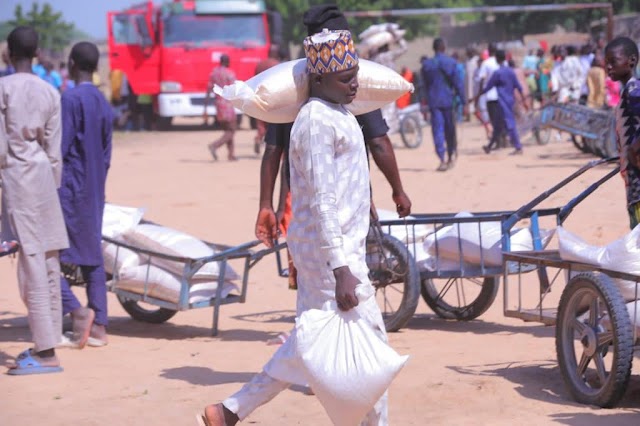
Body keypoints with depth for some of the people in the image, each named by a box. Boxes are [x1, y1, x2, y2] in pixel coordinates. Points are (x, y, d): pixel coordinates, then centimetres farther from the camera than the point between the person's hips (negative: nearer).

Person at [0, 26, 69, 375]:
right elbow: (54, 151, 8)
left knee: (31, 263, -8)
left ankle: (46, 352, -11)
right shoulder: (50, 93, 6)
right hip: (44, 176, 5)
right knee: (49, 261, 9)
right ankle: (47, 344, 13)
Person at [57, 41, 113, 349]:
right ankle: (98, 326, 9)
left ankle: (75, 309, -18)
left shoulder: (70, 99, -13)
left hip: (69, 188, -8)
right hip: (94, 192, 8)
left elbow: (60, 150, -16)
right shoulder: (104, 104, 11)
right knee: (91, 255, 10)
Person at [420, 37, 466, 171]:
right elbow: (458, 83, -3)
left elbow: (424, 85, 8)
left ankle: (442, 160, -14)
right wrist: (464, 102, 1)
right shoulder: (451, 63, -3)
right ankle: (451, 155, 24)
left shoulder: (426, 64, 1)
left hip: (433, 101, 0)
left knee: (437, 130, -3)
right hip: (448, 100, 0)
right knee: (450, 129, 14)